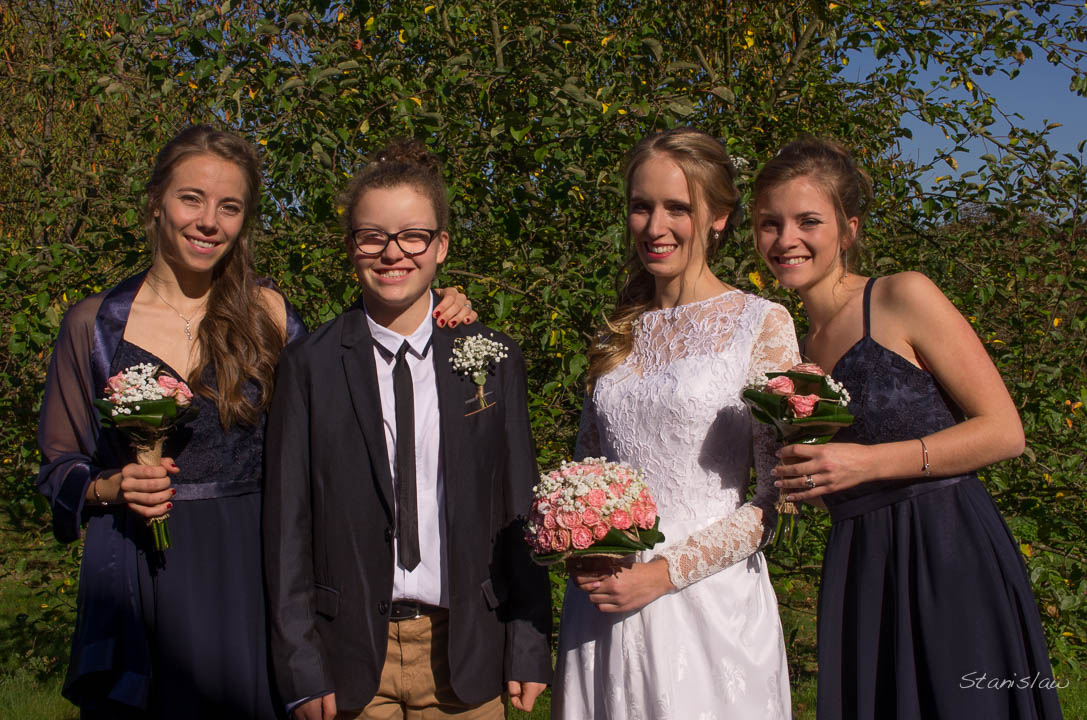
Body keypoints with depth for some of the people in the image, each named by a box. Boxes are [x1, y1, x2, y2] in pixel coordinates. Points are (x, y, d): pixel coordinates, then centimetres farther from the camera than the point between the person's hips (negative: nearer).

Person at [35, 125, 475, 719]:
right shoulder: (94, 324, 2)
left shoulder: (267, 314, 2)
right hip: (137, 581, 0)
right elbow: (60, 464, 10)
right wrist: (109, 488, -11)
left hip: (248, 575, 0)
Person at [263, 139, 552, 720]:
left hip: (465, 653, 1)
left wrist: (528, 649, -1)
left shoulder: (493, 361, 1)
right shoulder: (309, 366, -2)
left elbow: (520, 511, 2)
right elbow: (287, 523, -2)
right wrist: (301, 670, -4)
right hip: (350, 654, 0)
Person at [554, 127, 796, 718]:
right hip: (603, 600, 4)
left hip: (708, 601, -4)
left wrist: (666, 573, -14)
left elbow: (781, 493, -8)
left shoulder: (761, 324, -5)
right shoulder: (619, 333, 9)